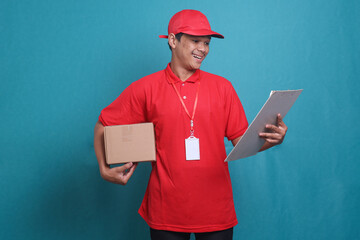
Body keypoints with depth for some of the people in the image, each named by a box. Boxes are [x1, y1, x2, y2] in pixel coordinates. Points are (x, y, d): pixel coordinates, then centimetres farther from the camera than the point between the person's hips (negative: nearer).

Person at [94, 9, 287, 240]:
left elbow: (241, 141, 4)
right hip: (166, 210, -1)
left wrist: (270, 139, -15)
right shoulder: (145, 88, -1)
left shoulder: (222, 87, 4)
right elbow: (103, 126, 7)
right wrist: (104, 169, -6)